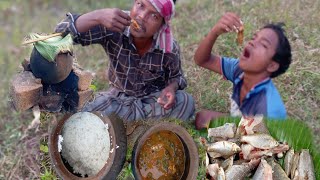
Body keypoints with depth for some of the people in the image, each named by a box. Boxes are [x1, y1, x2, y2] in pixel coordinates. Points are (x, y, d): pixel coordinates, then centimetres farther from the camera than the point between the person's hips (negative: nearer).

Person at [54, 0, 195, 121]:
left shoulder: (169, 49, -20)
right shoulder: (113, 29, -23)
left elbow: (176, 76, 0)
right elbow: (61, 32, -29)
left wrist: (171, 88, -26)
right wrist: (97, 17, -47)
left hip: (154, 98, 1)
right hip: (119, 97, -1)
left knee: (186, 102, -28)